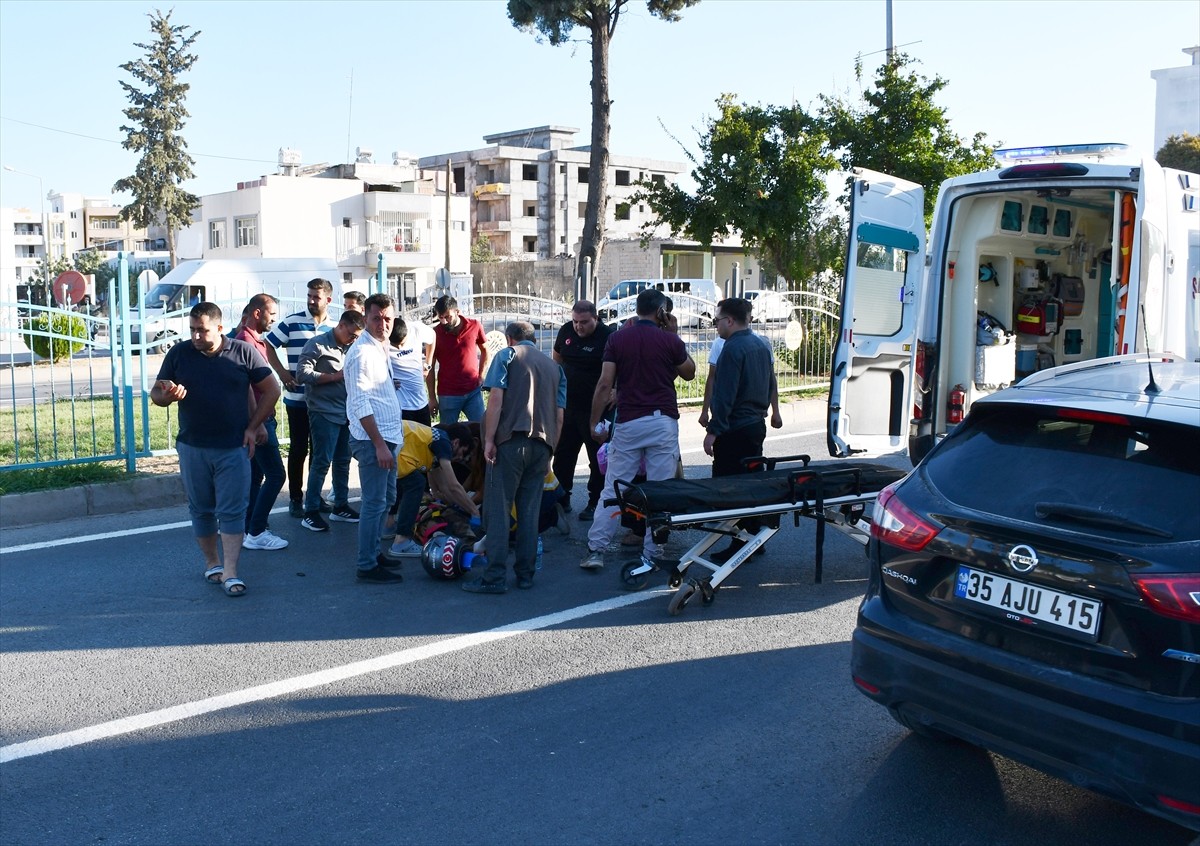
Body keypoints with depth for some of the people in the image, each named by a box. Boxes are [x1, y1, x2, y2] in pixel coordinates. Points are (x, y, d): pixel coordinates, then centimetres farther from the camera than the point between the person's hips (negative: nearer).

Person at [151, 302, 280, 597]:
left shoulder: (243, 352, -3)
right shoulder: (178, 354, 2)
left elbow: (271, 390, 2)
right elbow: (156, 394, 6)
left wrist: (253, 427, -3)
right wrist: (167, 395, -19)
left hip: (234, 448, -2)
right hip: (192, 448, 2)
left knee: (232, 512, -3)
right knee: (201, 510, 12)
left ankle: (230, 573, 0)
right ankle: (212, 564, 27)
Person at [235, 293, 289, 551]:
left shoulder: (256, 340, 15)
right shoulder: (246, 342, -17)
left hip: (262, 419, 10)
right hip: (258, 421, -10)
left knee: (256, 476, 13)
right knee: (275, 475, -8)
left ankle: (252, 529, 20)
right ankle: (256, 533, -4)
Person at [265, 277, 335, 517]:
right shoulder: (292, 322, -4)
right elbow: (268, 345, 0)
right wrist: (281, 371, -9)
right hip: (297, 399, -3)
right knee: (298, 449, 4)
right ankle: (296, 499, 14)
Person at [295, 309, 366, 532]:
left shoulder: (350, 347, 15)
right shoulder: (317, 344, -6)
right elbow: (302, 374, -15)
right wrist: (336, 376, -16)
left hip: (345, 413, 7)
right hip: (324, 413, -7)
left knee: (343, 461, 11)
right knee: (321, 462, -6)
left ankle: (340, 507, 21)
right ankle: (311, 512, 1)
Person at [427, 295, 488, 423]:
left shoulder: (474, 326, -3)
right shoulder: (435, 333, -7)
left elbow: (485, 351, 14)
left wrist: (481, 376, 4)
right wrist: (432, 398, -1)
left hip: (473, 391, 1)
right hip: (448, 395, -1)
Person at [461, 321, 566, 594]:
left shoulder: (507, 355, 5)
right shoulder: (554, 367, 20)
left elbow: (496, 399, -8)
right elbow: (559, 415, 15)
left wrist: (489, 440, -10)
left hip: (511, 440, -5)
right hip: (542, 444, 5)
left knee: (497, 509, -3)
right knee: (530, 512, 10)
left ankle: (495, 576, -5)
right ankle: (525, 574, 12)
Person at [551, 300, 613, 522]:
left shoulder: (607, 337, -14)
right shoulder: (566, 331, 5)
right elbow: (556, 359, 18)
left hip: (595, 409, -6)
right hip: (567, 405, 6)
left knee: (598, 458, 5)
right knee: (562, 455, 13)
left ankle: (595, 502, 16)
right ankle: (562, 499, 26)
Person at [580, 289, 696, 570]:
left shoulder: (617, 339, 2)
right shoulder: (670, 341, -1)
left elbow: (604, 385, -3)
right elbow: (689, 373, 15)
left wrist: (595, 423, 4)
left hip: (628, 423, 1)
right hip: (663, 421, -1)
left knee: (614, 489, 6)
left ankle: (596, 550, 4)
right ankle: (650, 553, 8)